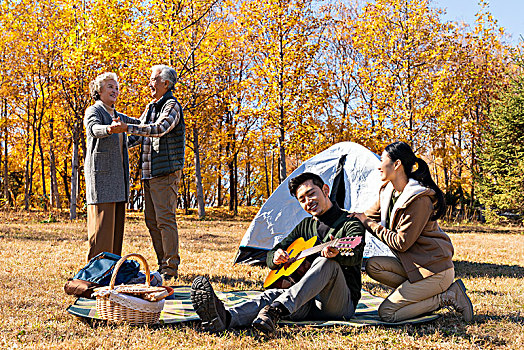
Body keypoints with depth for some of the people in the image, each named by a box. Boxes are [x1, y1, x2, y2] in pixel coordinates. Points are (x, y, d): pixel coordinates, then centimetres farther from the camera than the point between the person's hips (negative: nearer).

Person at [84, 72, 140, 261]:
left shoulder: (117, 116, 21)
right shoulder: (93, 111, -2)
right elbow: (94, 128, -25)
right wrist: (109, 129, -46)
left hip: (118, 173, 8)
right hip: (100, 172, -8)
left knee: (117, 221, 7)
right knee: (102, 220, -10)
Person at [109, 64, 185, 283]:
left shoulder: (172, 106, -9)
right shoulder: (151, 107, 19)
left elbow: (160, 129, -26)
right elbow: (140, 134, 28)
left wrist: (126, 128, -32)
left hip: (166, 173, -9)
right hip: (149, 173, 9)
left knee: (165, 219, -9)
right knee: (152, 221, 10)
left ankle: (171, 269, -3)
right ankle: (163, 265, 17)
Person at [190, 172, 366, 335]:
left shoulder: (350, 224, 1)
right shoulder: (305, 226, 20)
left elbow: (355, 255, -21)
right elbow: (271, 255, 19)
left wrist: (336, 254, -46)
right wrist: (275, 257, -8)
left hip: (343, 303, -4)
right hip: (308, 304, 4)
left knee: (326, 263, -33)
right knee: (273, 294, -26)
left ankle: (276, 309, -50)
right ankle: (225, 317, -54)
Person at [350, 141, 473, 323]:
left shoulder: (420, 199, -21)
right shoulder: (387, 192, 6)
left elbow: (402, 243, -20)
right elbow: (368, 217, 18)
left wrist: (370, 224, -13)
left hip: (435, 269, -9)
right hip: (414, 264, 9)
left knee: (386, 313, -11)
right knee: (373, 265, -11)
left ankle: (448, 297, -4)